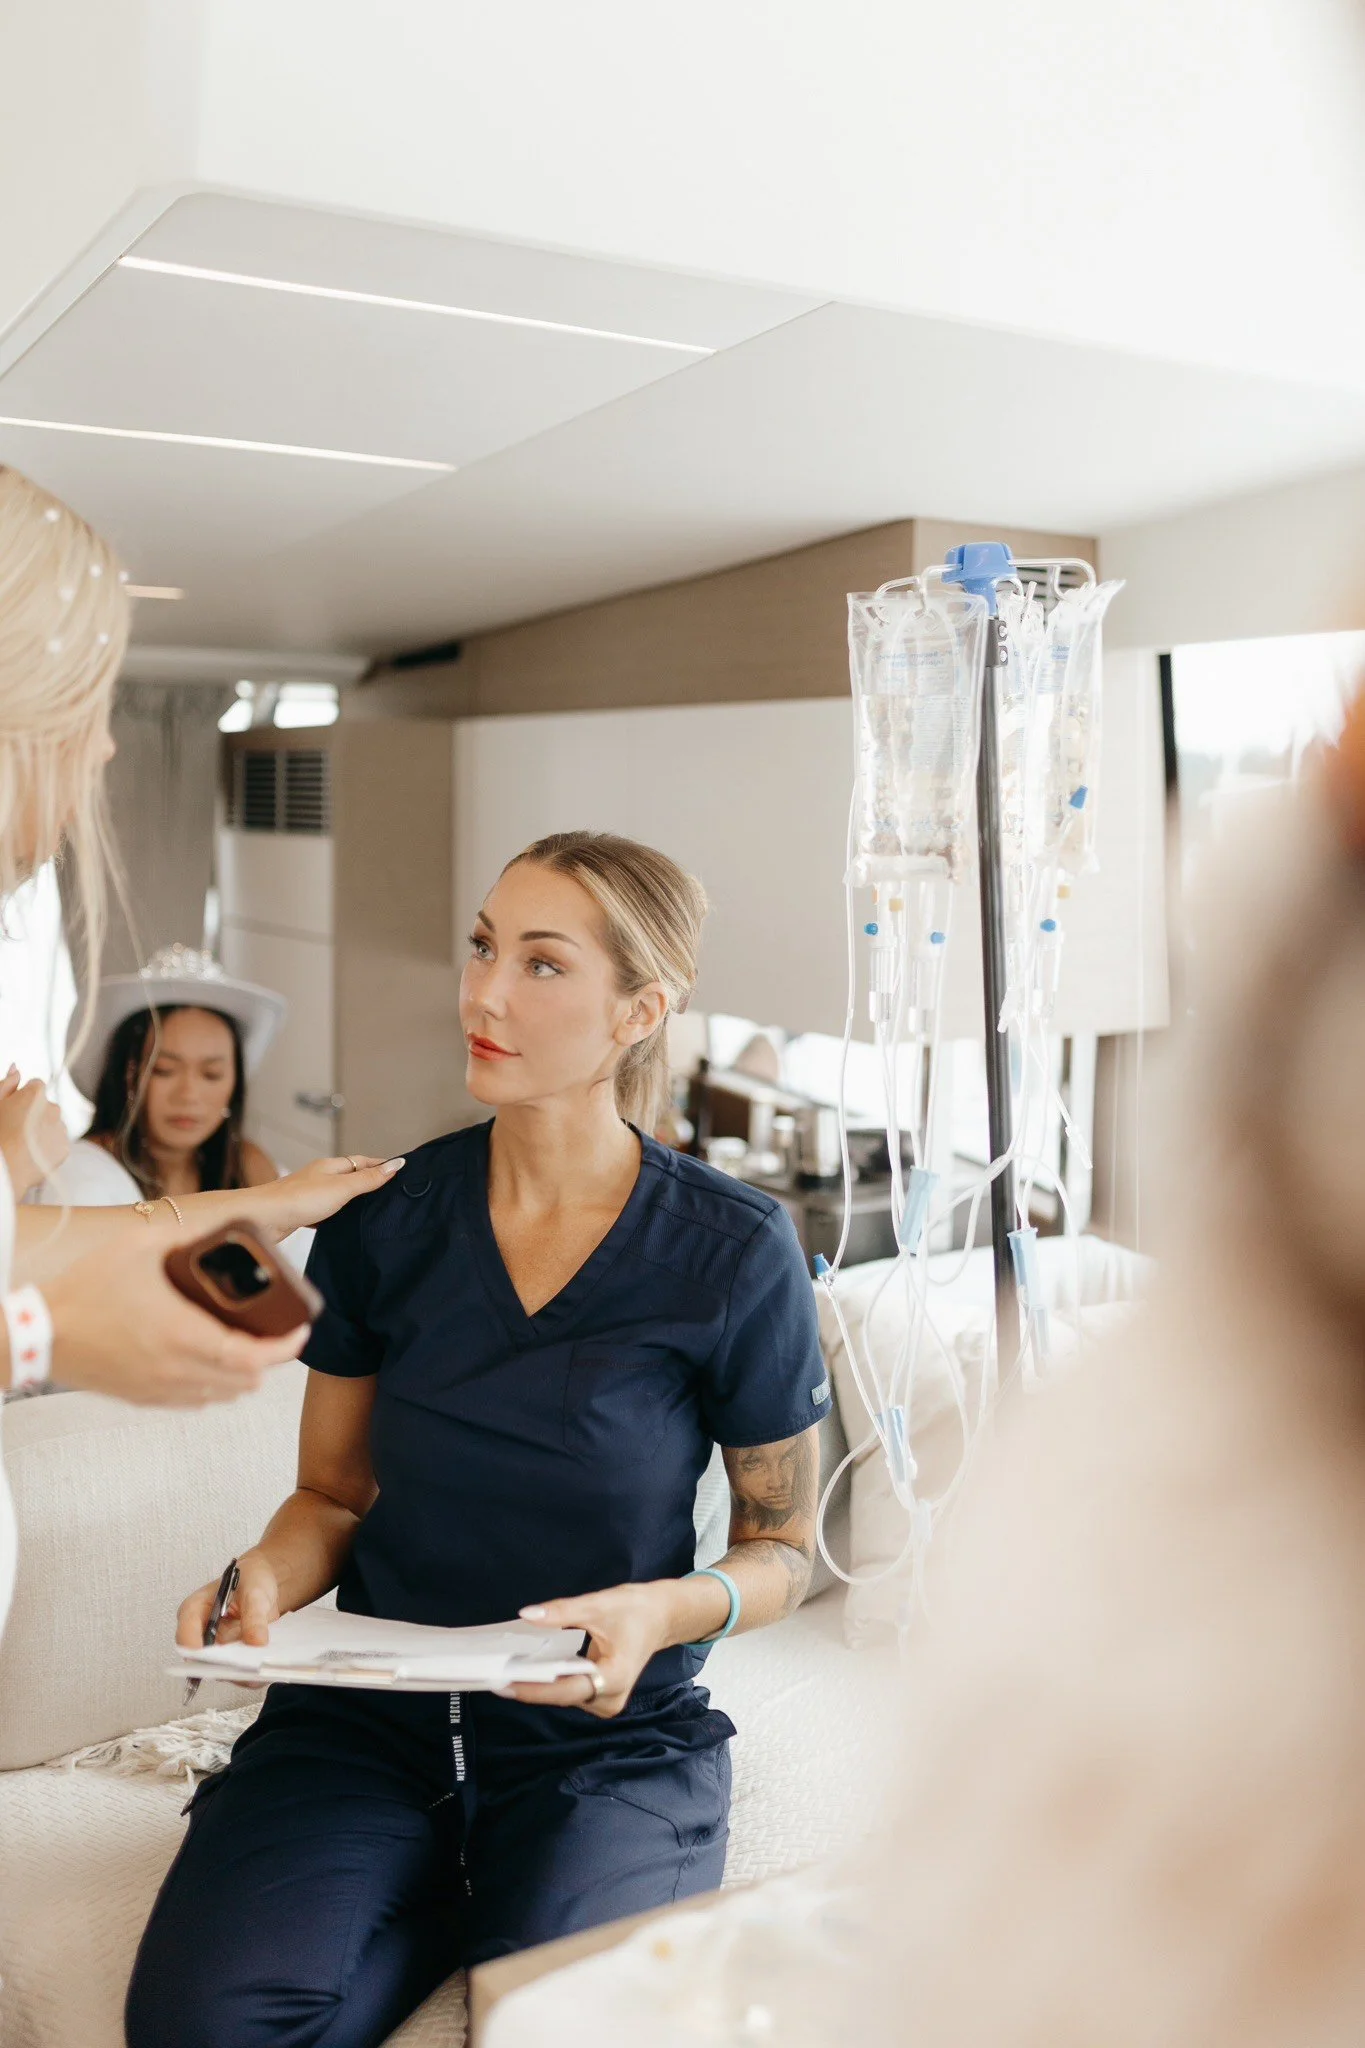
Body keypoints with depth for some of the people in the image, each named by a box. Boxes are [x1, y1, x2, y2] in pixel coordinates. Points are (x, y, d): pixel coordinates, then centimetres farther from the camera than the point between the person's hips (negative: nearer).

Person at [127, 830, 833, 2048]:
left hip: (608, 1736, -2)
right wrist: (265, 1578, -12)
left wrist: (670, 1610, -18)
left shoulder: (735, 1253, -8)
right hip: (369, 1715, 3)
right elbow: (335, 1492, 10)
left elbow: (785, 1544, 2)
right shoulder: (385, 1216, 0)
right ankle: (465, 1903, 3)